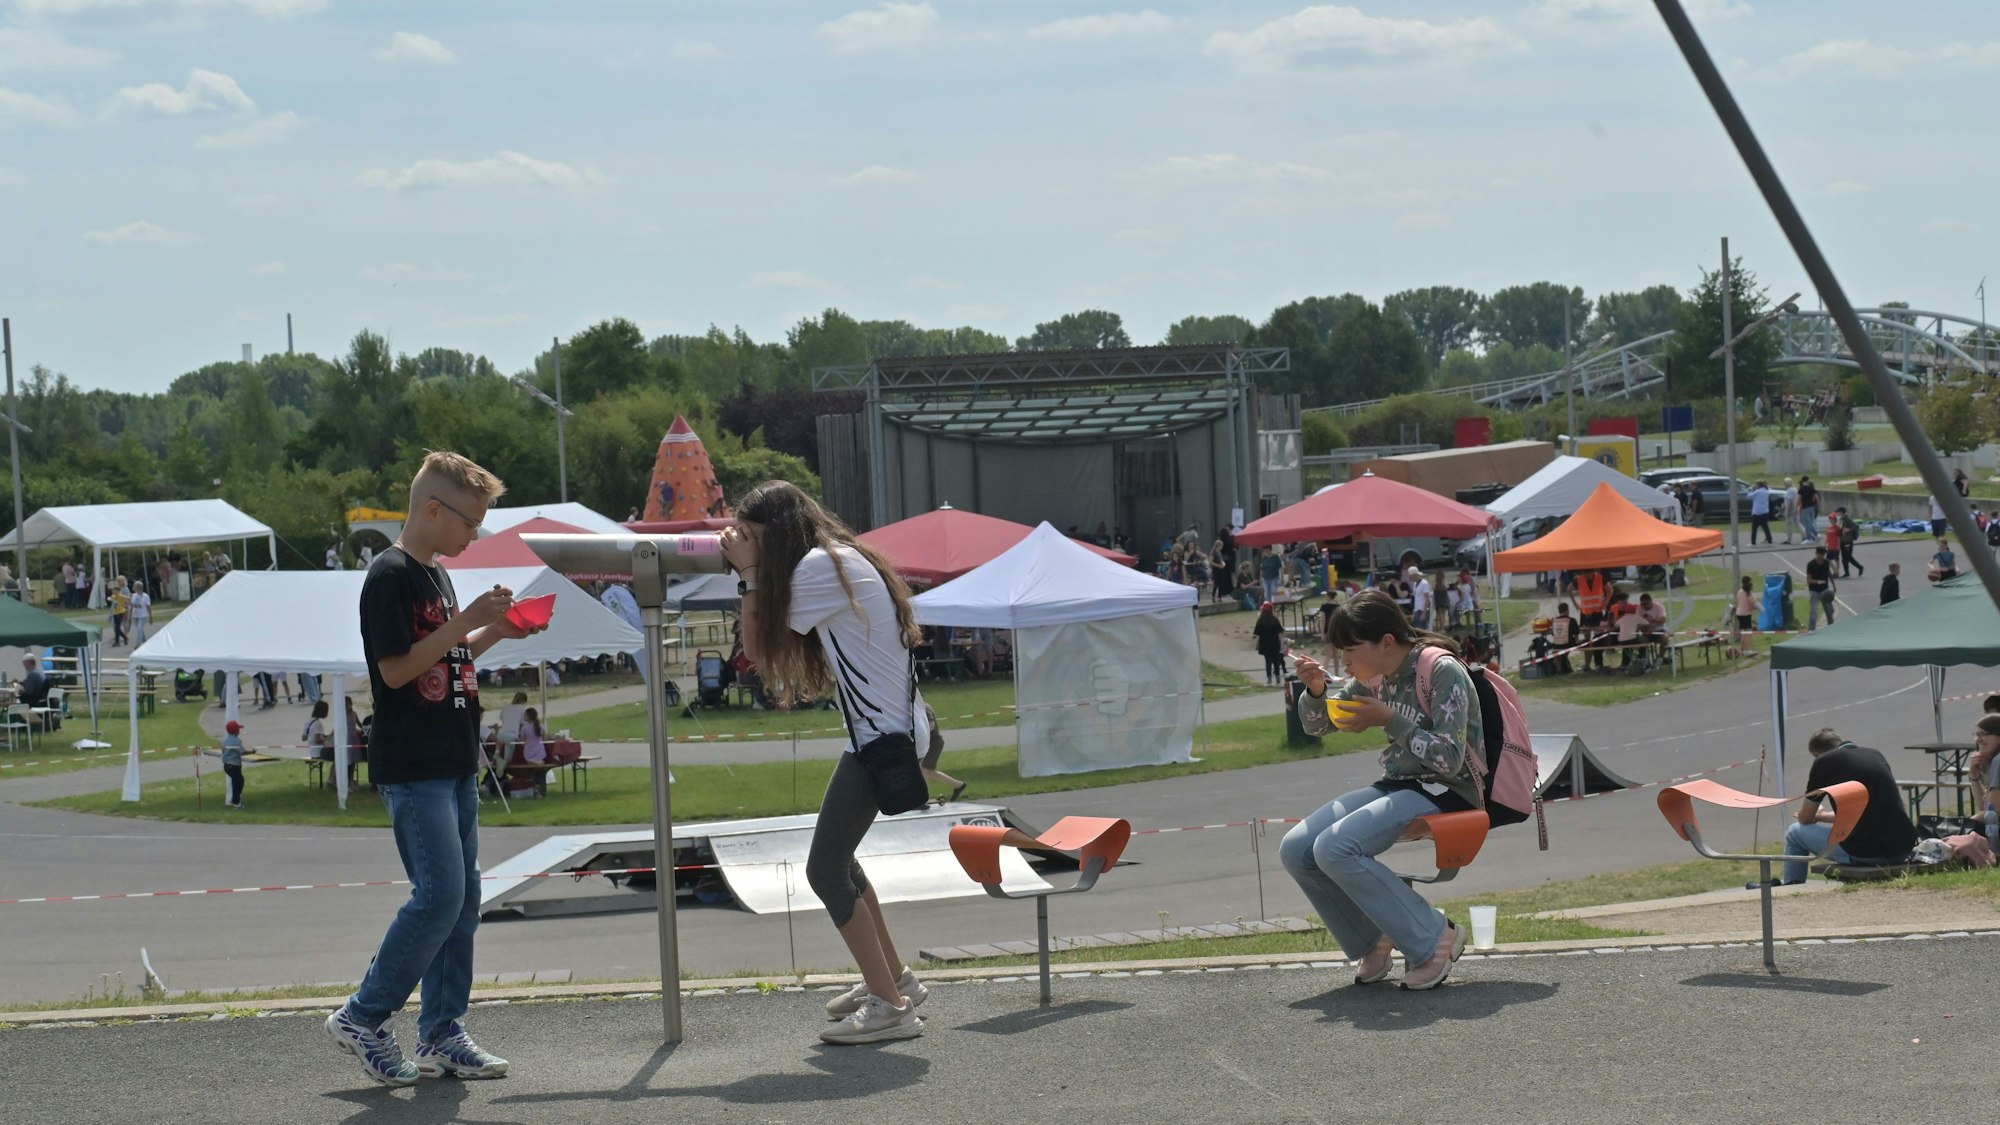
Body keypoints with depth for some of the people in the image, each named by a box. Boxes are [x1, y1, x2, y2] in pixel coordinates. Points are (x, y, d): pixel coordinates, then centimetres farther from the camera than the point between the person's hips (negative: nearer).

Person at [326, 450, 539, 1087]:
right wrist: (467, 621, -18)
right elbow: (396, 669, -19)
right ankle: (362, 1019, -3)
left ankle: (442, 1035, 12)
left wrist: (496, 633, 10)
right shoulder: (390, 576, -12)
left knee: (462, 899, 8)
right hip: (411, 767, -9)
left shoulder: (437, 575, 16)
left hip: (454, 765, 9)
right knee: (439, 895, -14)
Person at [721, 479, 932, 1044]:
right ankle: (894, 977, 29)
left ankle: (890, 1005, -7)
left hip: (882, 737, -10)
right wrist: (755, 571, 8)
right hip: (889, 729, 10)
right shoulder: (841, 561, 17)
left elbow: (760, 647, -9)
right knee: (836, 860, 20)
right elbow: (767, 649, 14)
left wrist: (750, 573, -1)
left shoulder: (820, 566, -14)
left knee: (825, 869, -8)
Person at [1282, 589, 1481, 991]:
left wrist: (1389, 720, -23)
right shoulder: (1376, 676, 6)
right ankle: (1371, 942, 8)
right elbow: (1316, 725, 16)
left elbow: (1449, 759, -22)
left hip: (1447, 792, -8)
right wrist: (1315, 690, -5)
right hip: (1397, 787, 8)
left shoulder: (1443, 671, -16)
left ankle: (1434, 939, -15)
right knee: (1295, 850, -10)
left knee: (1335, 848, -28)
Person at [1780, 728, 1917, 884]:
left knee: (1795, 833, 17)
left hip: (1864, 853, -6)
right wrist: (1823, 815, 45)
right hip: (1902, 851, 6)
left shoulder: (1824, 762, -2)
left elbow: (1805, 819, 8)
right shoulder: (1876, 755, 16)